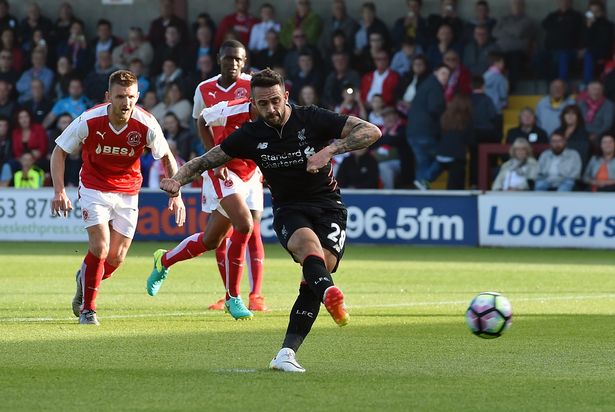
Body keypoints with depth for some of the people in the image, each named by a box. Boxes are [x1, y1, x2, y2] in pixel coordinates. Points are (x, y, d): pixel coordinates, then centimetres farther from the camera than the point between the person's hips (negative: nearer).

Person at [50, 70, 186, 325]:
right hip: (94, 187, -2)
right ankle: (88, 309, -2)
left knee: (116, 259, 0)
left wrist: (175, 194, -14)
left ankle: (85, 278, 35)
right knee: (100, 246, -19)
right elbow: (59, 152, -9)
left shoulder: (146, 125, -19)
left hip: (127, 191, 2)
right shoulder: (88, 121, -21)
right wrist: (59, 191, -18)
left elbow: (167, 158, -4)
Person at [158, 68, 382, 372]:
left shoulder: (313, 119, -7)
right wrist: (178, 180, -12)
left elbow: (371, 131, -13)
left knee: (318, 271, -21)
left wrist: (330, 149, -27)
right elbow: (205, 161, 8)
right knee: (308, 243, -34)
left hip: (328, 207, 0)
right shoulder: (251, 135, -1)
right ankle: (330, 293, -67)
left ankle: (286, 353, -18)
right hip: (288, 210, 0)